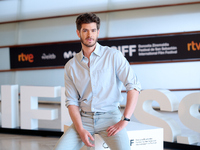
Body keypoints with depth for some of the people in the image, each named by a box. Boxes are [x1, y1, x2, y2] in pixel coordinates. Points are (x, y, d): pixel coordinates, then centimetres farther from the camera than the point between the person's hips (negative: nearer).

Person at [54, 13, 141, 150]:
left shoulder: (113, 56, 0)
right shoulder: (71, 66, 8)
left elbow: (134, 86, -6)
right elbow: (72, 101, 6)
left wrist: (124, 121, -14)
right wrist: (81, 130, -10)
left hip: (109, 116, -2)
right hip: (84, 118, 3)